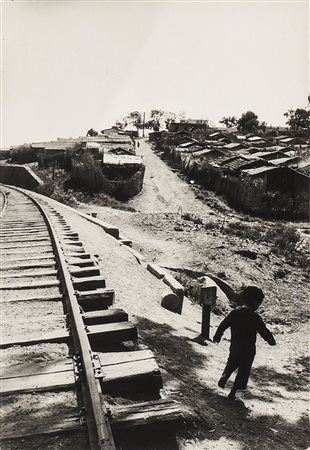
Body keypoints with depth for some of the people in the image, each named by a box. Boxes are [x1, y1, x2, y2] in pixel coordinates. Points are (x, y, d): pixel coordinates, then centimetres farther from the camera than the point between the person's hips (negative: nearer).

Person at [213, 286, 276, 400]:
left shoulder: (235, 312, -5)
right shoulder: (256, 318, -17)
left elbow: (223, 325, 1)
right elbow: (265, 332, -10)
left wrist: (217, 336, 16)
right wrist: (271, 341, 10)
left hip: (234, 347, 4)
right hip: (248, 350, -4)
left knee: (232, 364, 26)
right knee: (243, 371, 11)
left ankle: (224, 376, 1)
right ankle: (232, 393, 15)